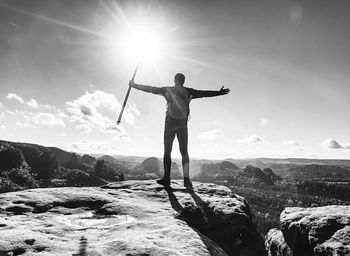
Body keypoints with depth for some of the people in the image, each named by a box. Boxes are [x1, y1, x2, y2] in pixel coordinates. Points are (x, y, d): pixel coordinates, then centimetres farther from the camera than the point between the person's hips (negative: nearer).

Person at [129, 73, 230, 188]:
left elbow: (150, 89, 6)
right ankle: (186, 180, 0)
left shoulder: (167, 90, 1)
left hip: (170, 122, -2)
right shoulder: (189, 92, 4)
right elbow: (205, 93, 10)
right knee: (184, 152, 7)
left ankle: (166, 179, 4)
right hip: (183, 124, 2)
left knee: (167, 152, 5)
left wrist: (134, 85, 16)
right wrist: (219, 92, 21)